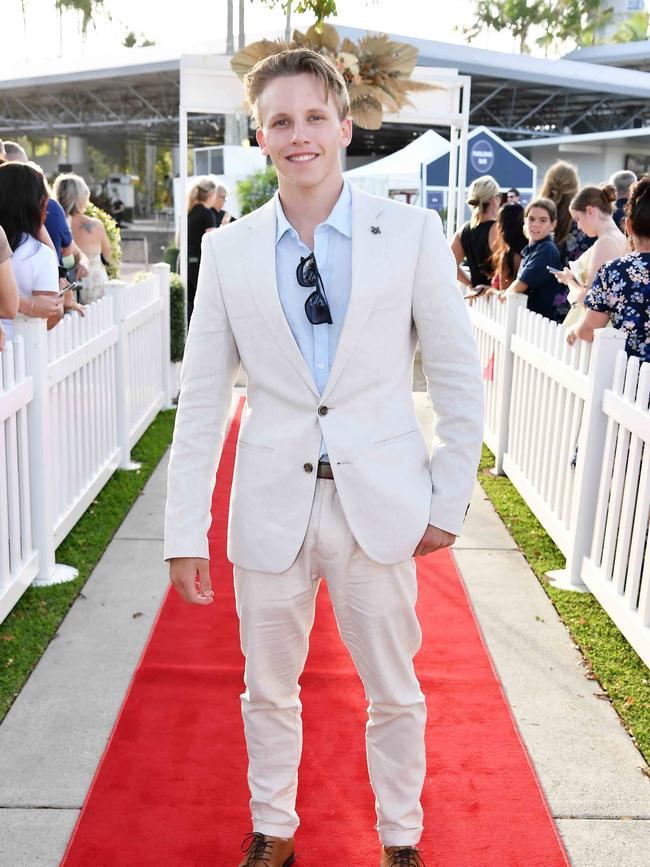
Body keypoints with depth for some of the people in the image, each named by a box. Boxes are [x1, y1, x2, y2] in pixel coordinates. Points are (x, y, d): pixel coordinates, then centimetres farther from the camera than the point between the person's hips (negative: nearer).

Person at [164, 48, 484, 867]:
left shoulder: (412, 231, -4)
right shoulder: (228, 249, 0)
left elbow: (458, 376, 0)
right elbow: (200, 400, 1)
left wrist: (449, 500, -2)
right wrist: (185, 532, -2)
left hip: (380, 503, -1)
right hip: (271, 505, 2)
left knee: (395, 693, 15)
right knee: (268, 690, 17)